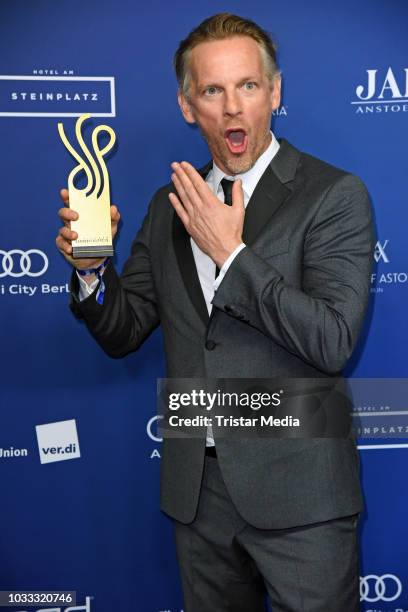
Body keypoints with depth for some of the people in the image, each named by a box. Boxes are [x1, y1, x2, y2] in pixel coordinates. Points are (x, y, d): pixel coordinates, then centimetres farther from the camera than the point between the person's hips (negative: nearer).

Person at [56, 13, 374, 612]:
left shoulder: (334, 195, -8)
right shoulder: (170, 206, 8)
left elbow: (334, 342, -18)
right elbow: (123, 333, 9)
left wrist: (231, 251, -19)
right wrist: (92, 265, -10)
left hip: (298, 492, -4)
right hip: (198, 491, 5)